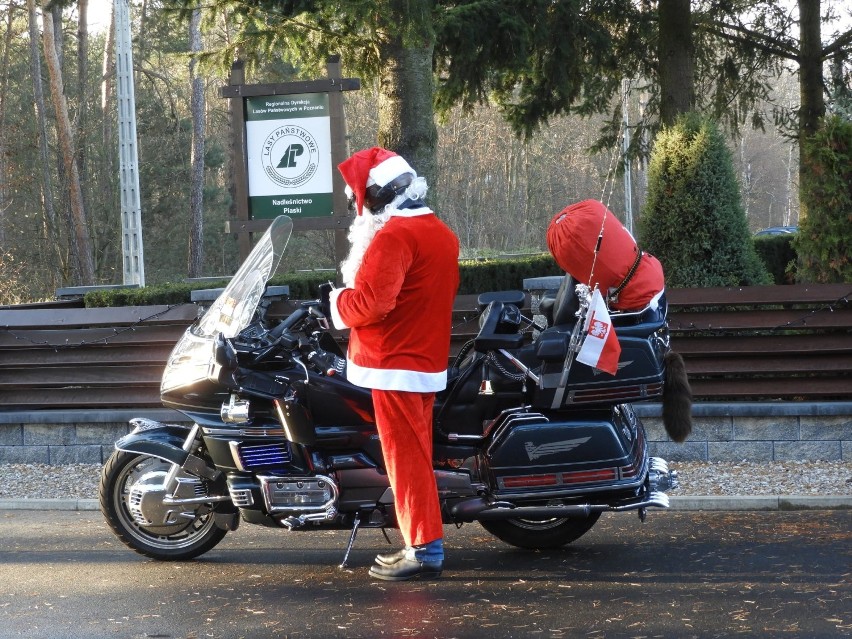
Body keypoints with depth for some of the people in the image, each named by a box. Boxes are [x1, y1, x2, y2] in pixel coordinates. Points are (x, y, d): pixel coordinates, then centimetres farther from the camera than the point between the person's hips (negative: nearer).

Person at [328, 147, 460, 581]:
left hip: (395, 366, -10)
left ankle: (425, 549, -3)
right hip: (429, 361, 10)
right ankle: (421, 541, 19)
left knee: (406, 457, -5)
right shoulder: (441, 233, 14)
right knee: (416, 454, 14)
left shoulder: (393, 236, -16)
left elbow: (372, 301, -24)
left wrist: (339, 303, -6)